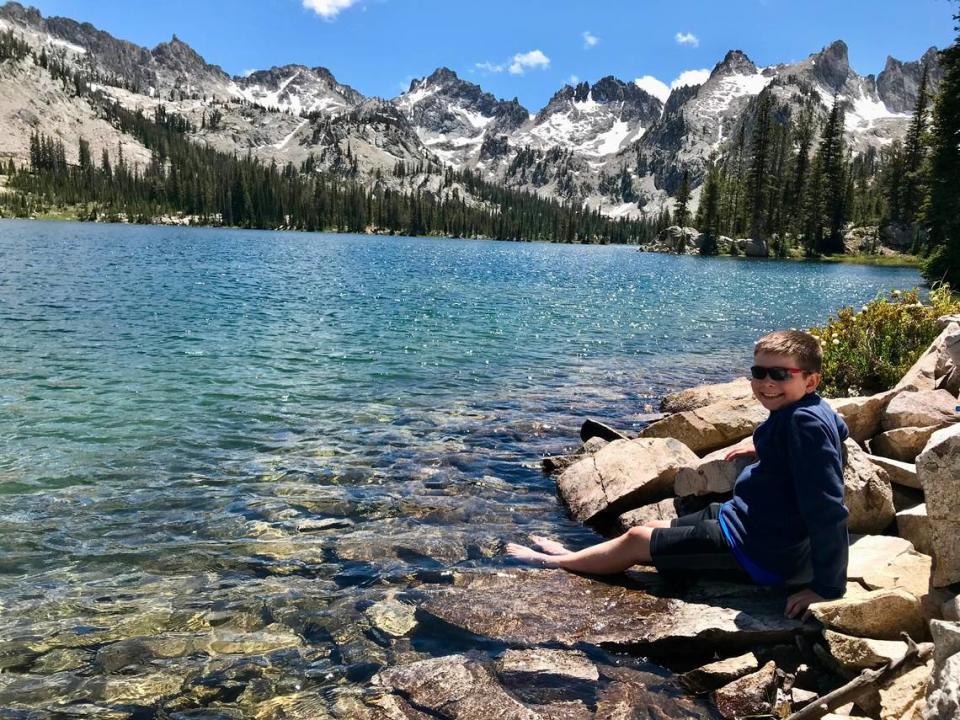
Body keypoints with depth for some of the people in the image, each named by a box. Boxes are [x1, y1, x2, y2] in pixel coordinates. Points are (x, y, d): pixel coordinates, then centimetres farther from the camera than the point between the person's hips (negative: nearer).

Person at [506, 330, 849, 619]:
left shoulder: (805, 422, -30)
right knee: (653, 528, 19)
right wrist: (764, 441, 22)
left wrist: (827, 587, -27)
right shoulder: (804, 412, 0)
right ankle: (573, 556, 38)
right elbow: (838, 428, 25)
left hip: (759, 552, -9)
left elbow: (827, 510, -31)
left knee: (637, 539, 4)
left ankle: (556, 563, 26)